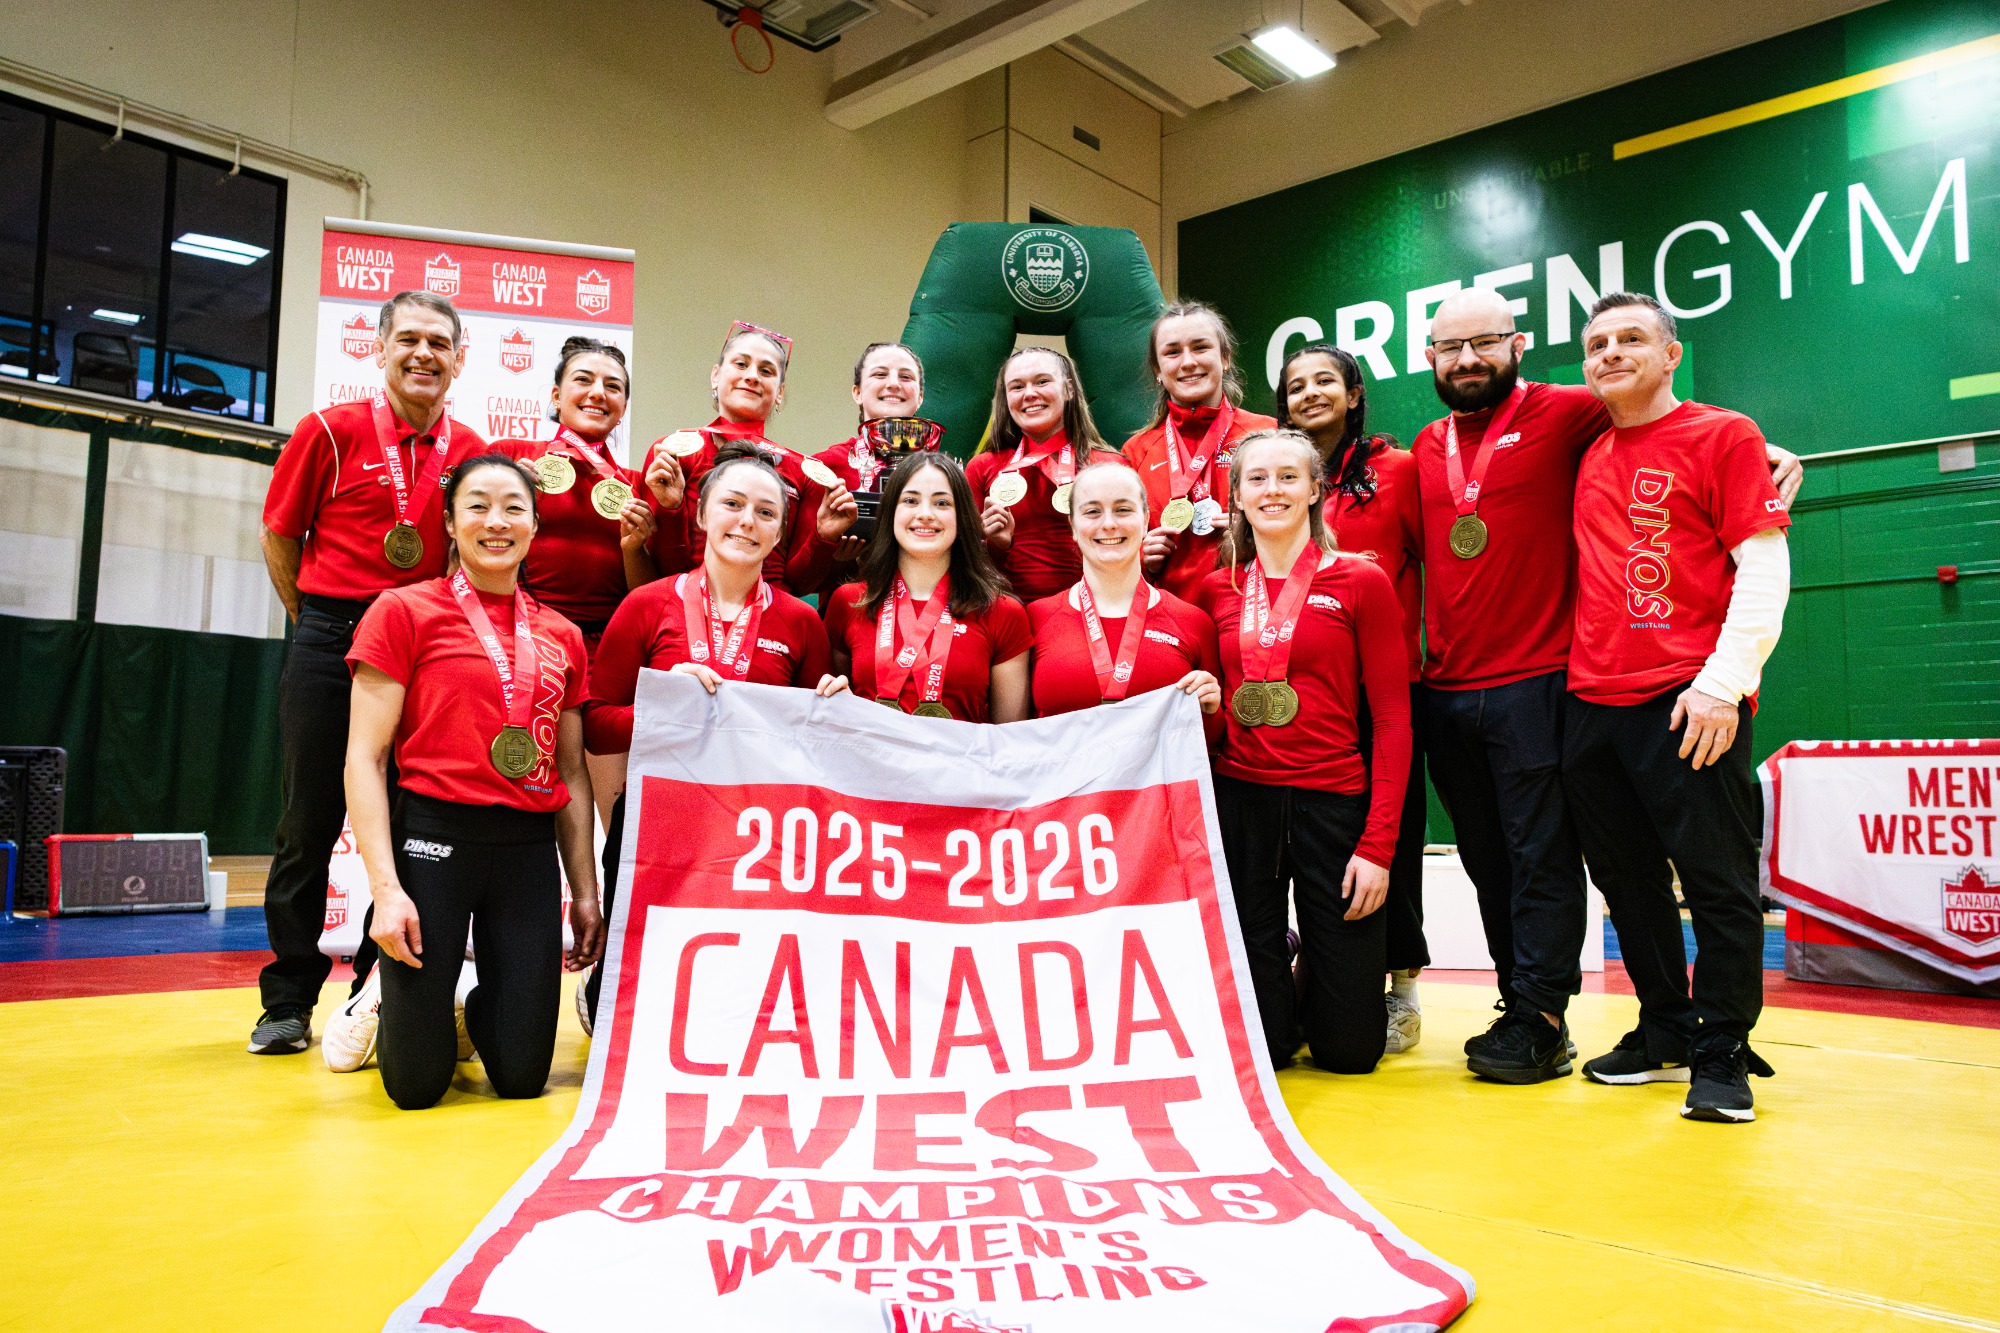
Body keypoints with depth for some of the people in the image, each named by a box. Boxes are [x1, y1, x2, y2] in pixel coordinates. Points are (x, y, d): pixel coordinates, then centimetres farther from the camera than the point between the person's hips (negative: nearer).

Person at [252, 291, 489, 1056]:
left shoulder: (471, 451, 6)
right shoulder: (332, 430, -1)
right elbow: (279, 535, 6)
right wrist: (316, 618, 7)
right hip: (330, 642, -2)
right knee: (310, 822, 5)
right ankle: (288, 1001, 17)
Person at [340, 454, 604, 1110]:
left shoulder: (562, 636, 11)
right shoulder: (404, 611, -1)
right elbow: (364, 758, -5)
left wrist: (585, 891, 9)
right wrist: (385, 885, -14)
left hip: (530, 847, 4)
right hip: (433, 836, -3)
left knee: (522, 1075, 4)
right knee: (417, 1083, -1)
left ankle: (479, 1006, 37)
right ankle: (389, 999, 32)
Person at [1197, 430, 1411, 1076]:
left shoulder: (1361, 582, 0)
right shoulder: (1216, 590, 8)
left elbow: (1392, 719, -3)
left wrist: (1379, 844, -10)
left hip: (1333, 802, -1)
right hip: (1239, 800, 2)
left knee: (1349, 1047, 3)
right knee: (1255, 1042, 5)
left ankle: (1317, 980, 36)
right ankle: (1279, 966, 37)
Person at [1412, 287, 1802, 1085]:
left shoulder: (1564, 413, -1)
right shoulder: (1424, 448, 14)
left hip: (1534, 683, -5)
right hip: (1444, 691, 5)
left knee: (1542, 859, -1)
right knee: (1487, 862, 11)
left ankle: (1537, 1020, 7)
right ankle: (1525, 1009, 22)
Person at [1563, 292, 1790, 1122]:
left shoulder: (1723, 436, 0)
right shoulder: (1587, 458, 15)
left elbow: (1764, 566, -7)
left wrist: (1724, 681, -14)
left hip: (1689, 705, -6)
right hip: (1590, 703, 6)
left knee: (1718, 885, 0)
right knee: (1629, 882, 12)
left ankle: (1721, 1058, 12)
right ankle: (1666, 1032, 26)